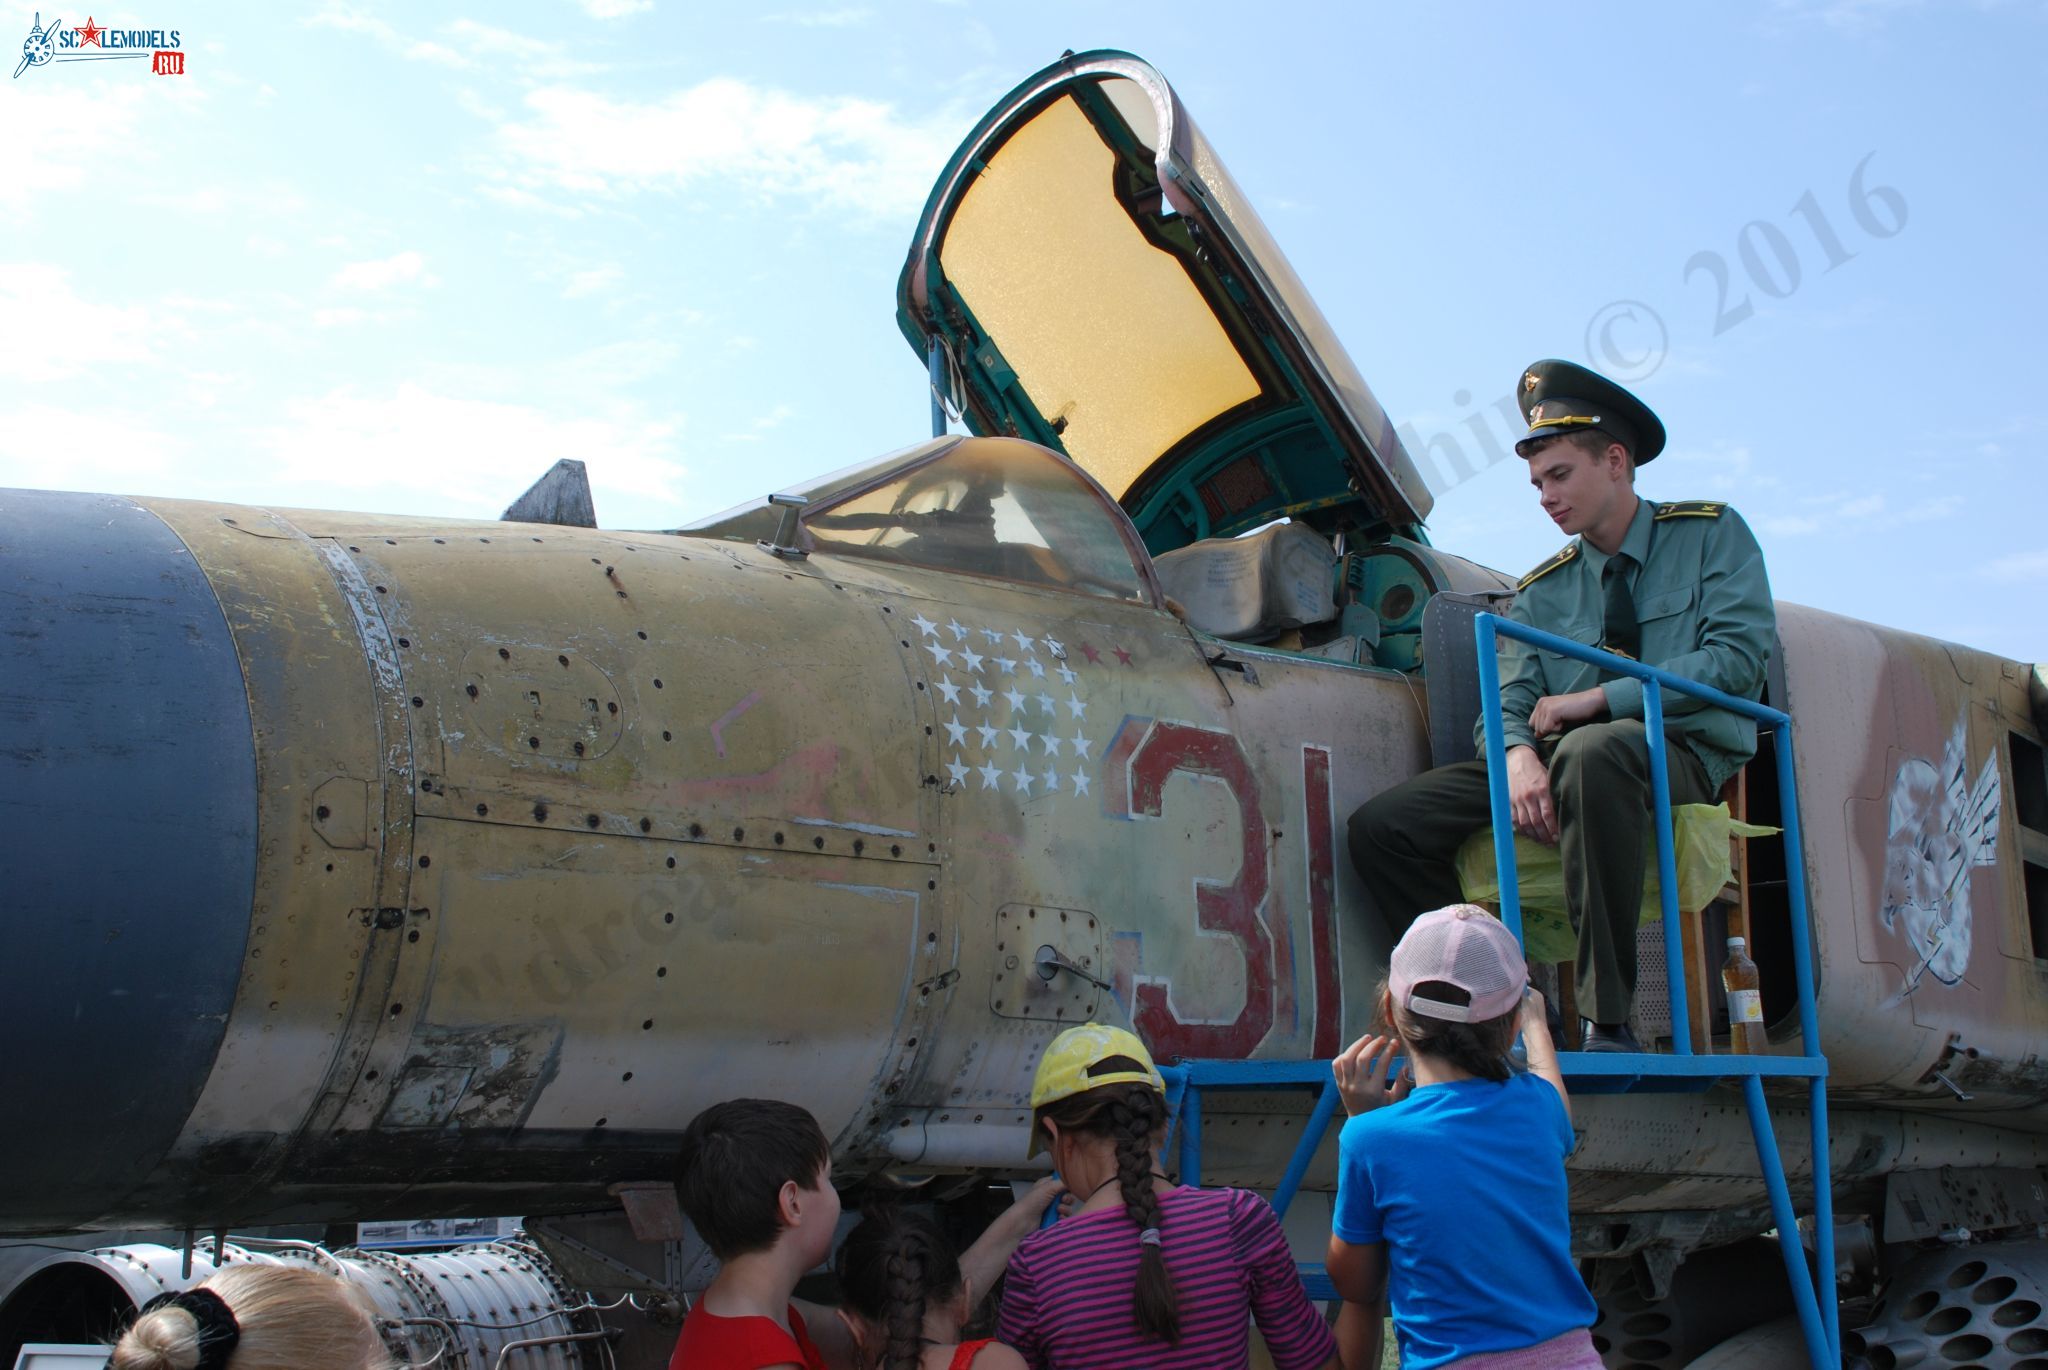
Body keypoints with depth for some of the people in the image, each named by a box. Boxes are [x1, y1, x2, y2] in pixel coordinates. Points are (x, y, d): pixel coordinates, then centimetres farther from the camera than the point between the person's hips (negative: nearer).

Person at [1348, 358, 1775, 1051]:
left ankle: (1608, 1024, -37)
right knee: (1381, 826, -13)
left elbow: (1739, 656, -7)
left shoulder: (1710, 534, 7)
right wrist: (1520, 756, -21)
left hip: (1682, 753, -5)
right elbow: (1508, 707, 6)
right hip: (1561, 758, 5)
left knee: (1592, 750, -43)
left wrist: (1598, 699, -12)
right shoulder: (1541, 593, 17)